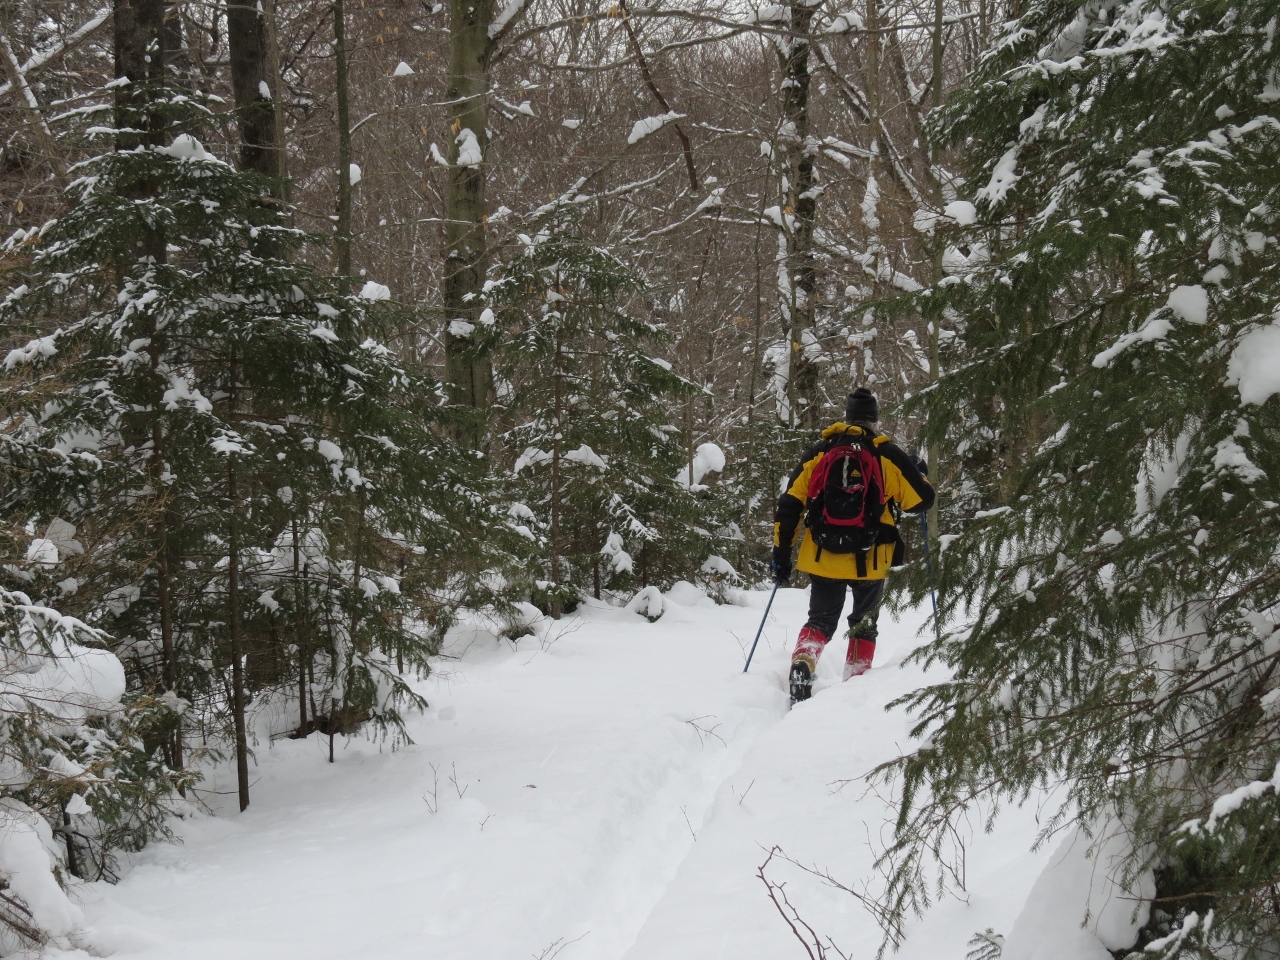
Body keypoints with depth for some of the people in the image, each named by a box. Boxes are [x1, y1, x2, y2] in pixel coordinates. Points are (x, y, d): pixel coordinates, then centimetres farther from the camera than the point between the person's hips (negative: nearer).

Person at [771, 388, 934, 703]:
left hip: (822, 558, 1)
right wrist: (920, 474, 21)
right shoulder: (888, 455, -3)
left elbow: (790, 504, 1)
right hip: (870, 560, -1)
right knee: (864, 626, 18)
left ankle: (803, 663, -18)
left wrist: (781, 552, 6)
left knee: (820, 621, 10)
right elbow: (921, 500, -1)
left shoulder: (818, 452, 3)